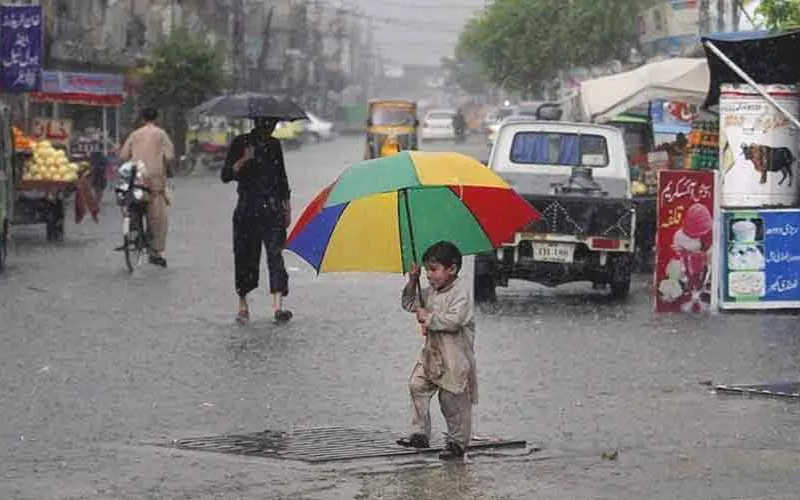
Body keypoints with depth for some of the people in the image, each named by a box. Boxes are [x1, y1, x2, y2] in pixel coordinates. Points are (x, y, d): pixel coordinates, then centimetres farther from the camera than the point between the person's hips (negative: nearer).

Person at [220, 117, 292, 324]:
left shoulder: (274, 145, 12)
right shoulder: (241, 143, 0)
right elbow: (226, 175, -7)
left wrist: (286, 206, 18)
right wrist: (243, 161, -23)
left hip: (272, 208, 2)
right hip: (247, 209, -2)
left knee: (275, 253, -11)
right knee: (246, 255, 2)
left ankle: (278, 305, -21)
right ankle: (243, 304, 17)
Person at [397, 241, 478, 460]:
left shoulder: (461, 291, -15)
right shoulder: (431, 291, 10)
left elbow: (454, 320, -26)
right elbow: (409, 304, 20)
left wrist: (429, 317, -18)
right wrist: (412, 282, 5)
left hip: (455, 357, -8)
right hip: (432, 352, 8)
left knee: (453, 401, 0)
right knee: (417, 386, -3)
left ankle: (457, 442, 12)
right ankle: (420, 434, 3)